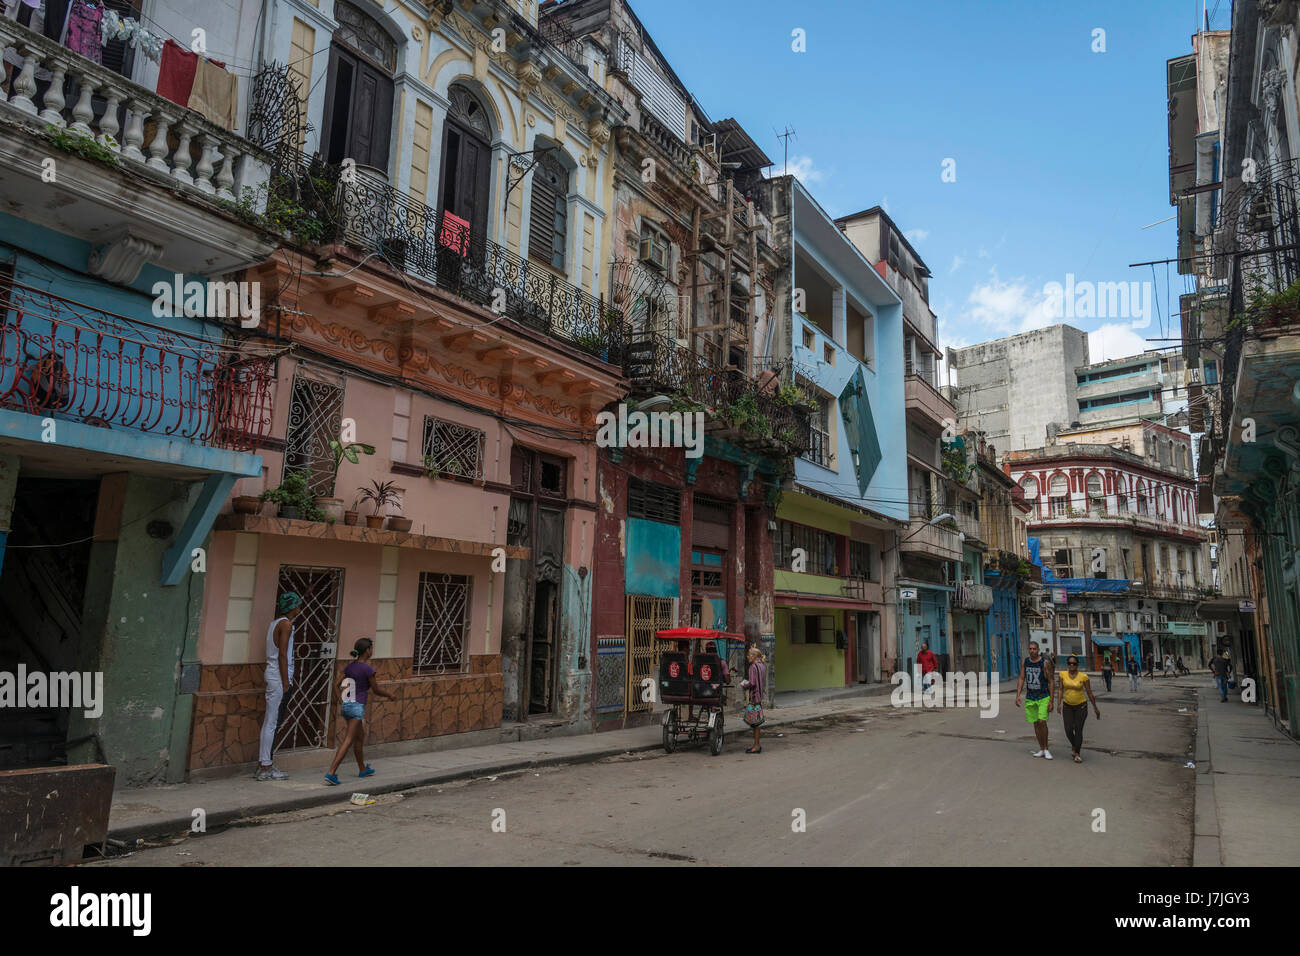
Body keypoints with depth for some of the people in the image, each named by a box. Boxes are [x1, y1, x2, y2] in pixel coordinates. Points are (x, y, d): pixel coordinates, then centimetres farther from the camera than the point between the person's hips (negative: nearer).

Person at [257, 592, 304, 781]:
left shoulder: (275, 623, 15)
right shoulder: (285, 624, -12)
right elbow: (282, 655, -16)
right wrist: (286, 683, -15)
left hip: (272, 674, 10)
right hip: (279, 676, -10)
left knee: (269, 721, 13)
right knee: (272, 721, -5)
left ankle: (264, 763, 19)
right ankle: (265, 767, -1)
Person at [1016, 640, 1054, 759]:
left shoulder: (1045, 663, -9)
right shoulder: (1024, 662, 3)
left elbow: (1050, 682, -6)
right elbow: (1021, 679, 7)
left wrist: (1051, 701, -9)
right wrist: (1018, 695, -3)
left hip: (1043, 697, -4)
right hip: (1030, 698, 4)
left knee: (1042, 721, -15)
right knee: (1035, 724, 8)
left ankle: (1046, 749, 0)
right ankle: (1041, 749, 19)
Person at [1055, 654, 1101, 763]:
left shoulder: (1083, 676, -9)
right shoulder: (1062, 675, -3)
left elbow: (1089, 692, -1)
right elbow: (1060, 690, -1)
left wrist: (1095, 707, 5)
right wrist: (1059, 704, -10)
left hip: (1081, 706, -2)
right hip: (1067, 706, 2)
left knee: (1078, 730, -4)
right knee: (1068, 730, -2)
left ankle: (1077, 754, 8)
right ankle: (1075, 746, 27)